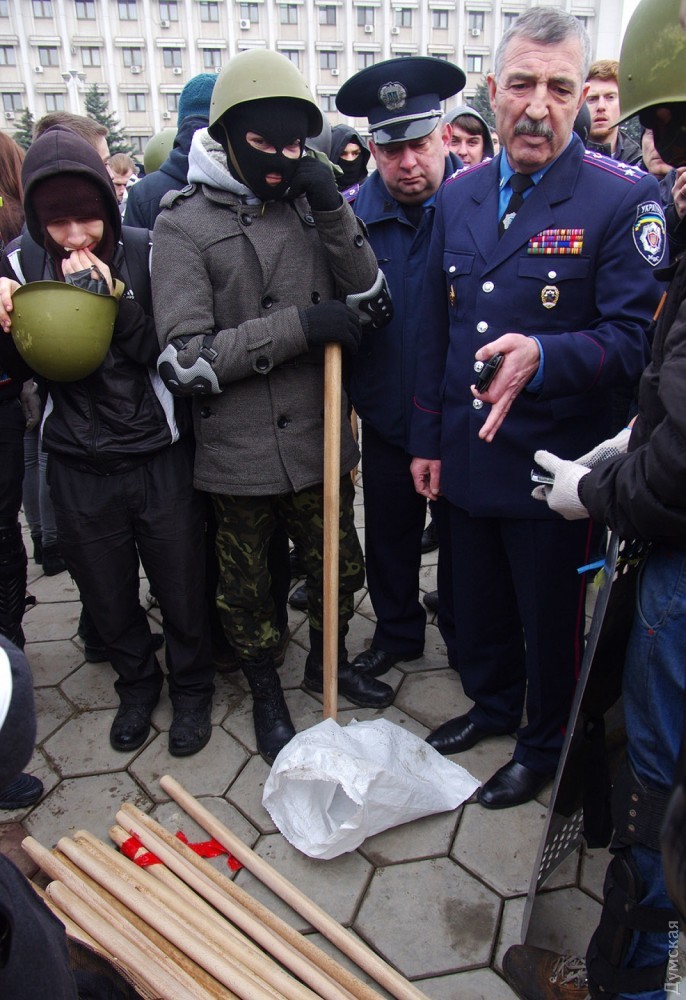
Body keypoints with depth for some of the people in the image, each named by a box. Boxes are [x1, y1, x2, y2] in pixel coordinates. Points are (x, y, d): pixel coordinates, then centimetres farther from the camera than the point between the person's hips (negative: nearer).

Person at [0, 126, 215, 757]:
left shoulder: (146, 254, -8)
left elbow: (169, 354, -13)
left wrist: (114, 297, -23)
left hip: (160, 457, -2)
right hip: (78, 465, 3)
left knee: (181, 591, 11)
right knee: (108, 598, 17)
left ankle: (192, 689, 37)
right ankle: (137, 686, 43)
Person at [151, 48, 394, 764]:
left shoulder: (309, 205, 5)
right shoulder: (184, 223, -9)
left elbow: (371, 303, 1)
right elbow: (185, 359, -18)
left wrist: (334, 211, -11)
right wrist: (299, 324, -24)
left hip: (319, 438, 4)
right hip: (237, 454, -3)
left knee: (338, 567, 19)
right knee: (245, 588, 15)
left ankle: (328, 661, 48)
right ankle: (265, 691, 42)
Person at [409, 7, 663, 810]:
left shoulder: (624, 197, -11)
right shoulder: (459, 193, 5)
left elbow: (634, 338, -16)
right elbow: (437, 328, 10)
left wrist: (543, 357, -35)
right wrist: (426, 437, 9)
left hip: (552, 465, -5)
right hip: (466, 457, 5)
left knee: (550, 616, 13)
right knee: (478, 600, 22)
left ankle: (545, 744, 38)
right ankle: (492, 703, 48)